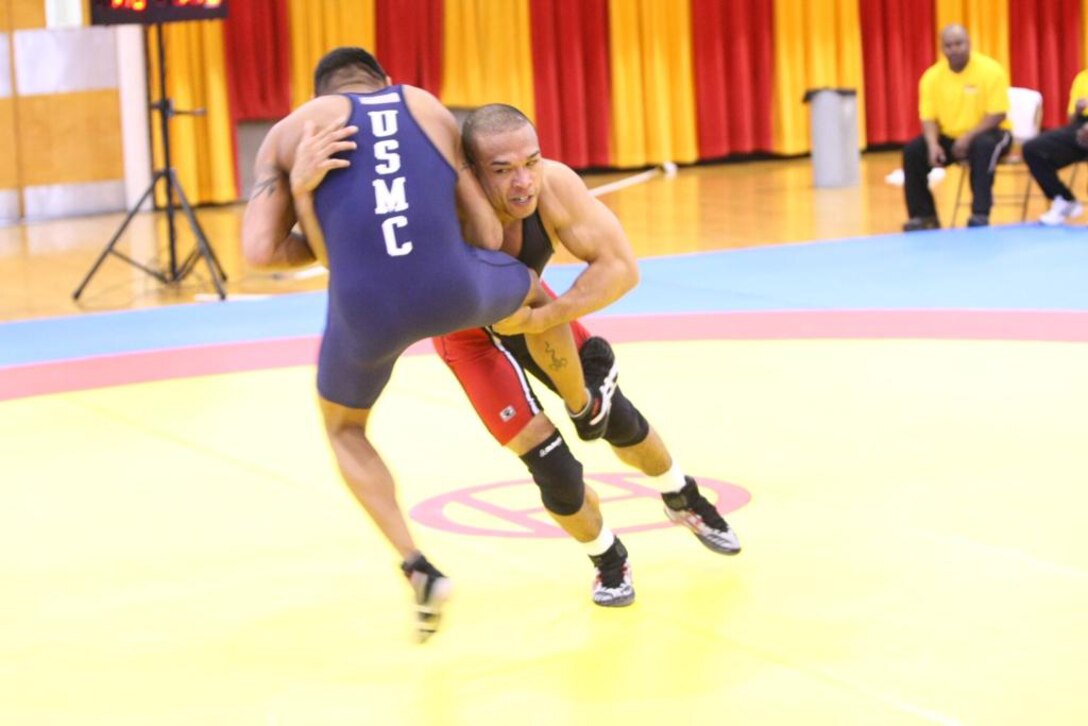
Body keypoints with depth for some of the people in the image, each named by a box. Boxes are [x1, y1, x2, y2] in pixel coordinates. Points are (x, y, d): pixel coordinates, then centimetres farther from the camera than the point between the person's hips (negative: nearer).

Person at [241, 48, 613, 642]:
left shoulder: (293, 129, 16)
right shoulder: (429, 108, 21)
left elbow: (260, 252, 5)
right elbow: (487, 236, 17)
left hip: (365, 308, -1)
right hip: (453, 292, 2)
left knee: (343, 429, 32)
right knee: (535, 293, 39)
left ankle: (417, 569, 16)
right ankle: (587, 411, 66)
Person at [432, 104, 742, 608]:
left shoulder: (552, 184, -33)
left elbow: (621, 267, -30)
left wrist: (542, 317, -39)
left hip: (534, 310, 3)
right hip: (472, 333, -3)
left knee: (614, 416, 12)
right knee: (556, 472, -9)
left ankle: (683, 501, 44)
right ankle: (608, 561, 23)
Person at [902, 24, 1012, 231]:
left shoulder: (990, 70, -16)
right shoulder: (932, 76, -3)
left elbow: (997, 115, -19)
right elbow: (928, 118, -3)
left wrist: (968, 137, -29)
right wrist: (933, 144, -23)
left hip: (986, 134, -4)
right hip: (949, 137, 4)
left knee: (983, 146, -38)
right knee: (912, 151, -17)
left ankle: (980, 214, -35)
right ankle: (923, 215, -8)